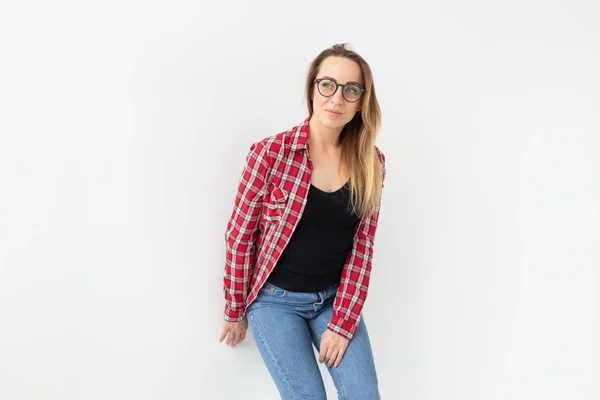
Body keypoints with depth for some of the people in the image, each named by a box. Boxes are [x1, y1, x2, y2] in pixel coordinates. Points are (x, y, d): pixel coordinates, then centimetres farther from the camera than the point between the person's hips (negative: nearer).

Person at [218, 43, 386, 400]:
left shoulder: (371, 162, -4)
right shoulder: (271, 153, -15)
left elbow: (362, 247, -2)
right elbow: (240, 236, -7)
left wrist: (343, 321, -7)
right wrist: (236, 311, 0)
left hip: (335, 297, 3)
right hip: (275, 299, -3)